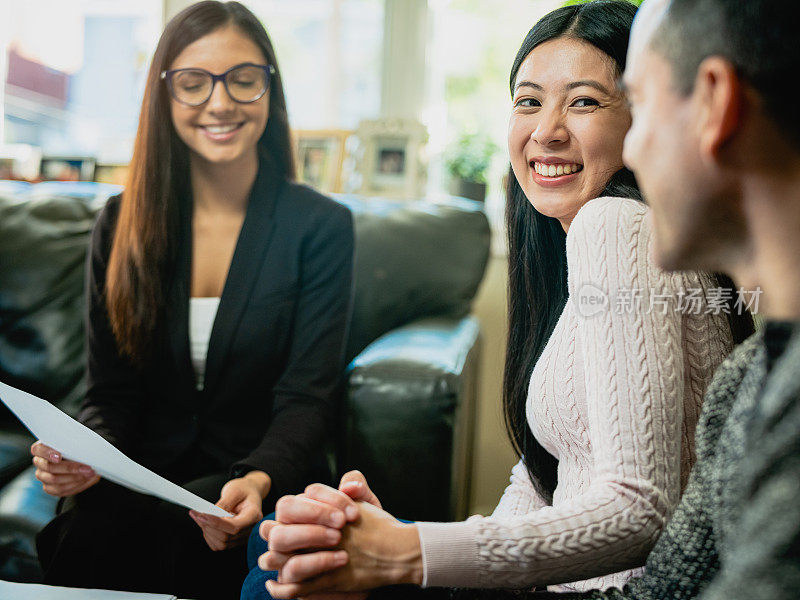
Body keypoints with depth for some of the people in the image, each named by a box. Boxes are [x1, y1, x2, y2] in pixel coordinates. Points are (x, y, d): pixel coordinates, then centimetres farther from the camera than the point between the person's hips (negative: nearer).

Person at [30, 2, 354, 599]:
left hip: (259, 471, -1)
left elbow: (307, 395, -8)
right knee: (81, 538, -29)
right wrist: (83, 456, -18)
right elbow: (112, 390, 6)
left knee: (181, 533, -32)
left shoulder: (322, 227, -3)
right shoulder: (122, 224, 6)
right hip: (141, 471, 2)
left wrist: (260, 479, -29)